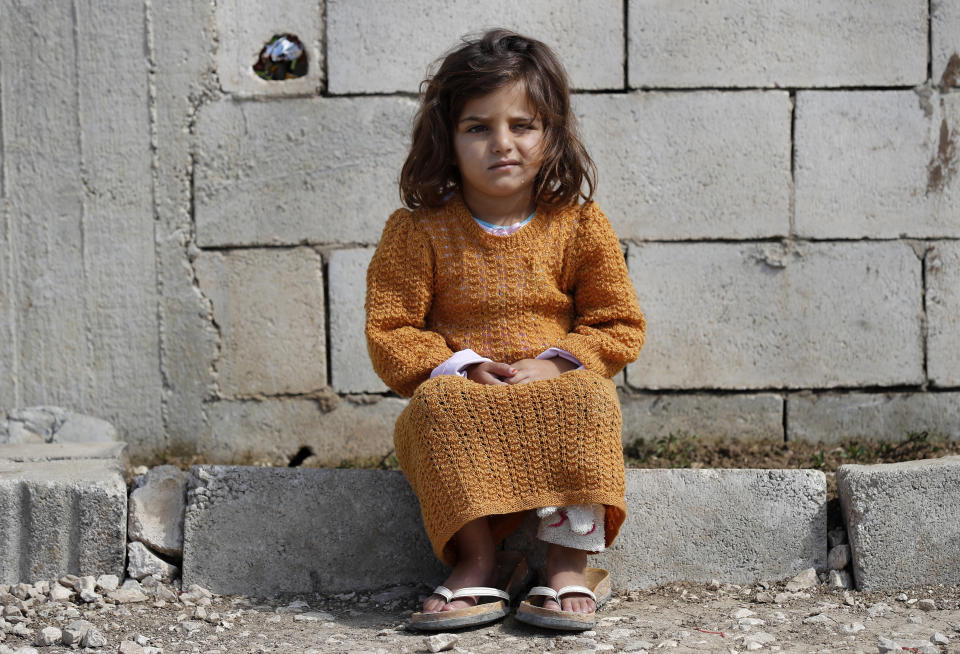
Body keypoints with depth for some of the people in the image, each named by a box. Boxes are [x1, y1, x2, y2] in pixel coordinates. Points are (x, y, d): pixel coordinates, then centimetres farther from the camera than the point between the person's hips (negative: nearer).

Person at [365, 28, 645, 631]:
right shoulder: (419, 231, 1)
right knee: (438, 401, -32)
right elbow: (389, 333, 0)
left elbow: (620, 327, 3)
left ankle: (572, 560, -26)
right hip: (462, 400, 0)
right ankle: (478, 560, -27)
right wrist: (461, 366, -17)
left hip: (556, 391, 0)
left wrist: (553, 363, -14)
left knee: (588, 396, -31)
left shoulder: (579, 225, 2)